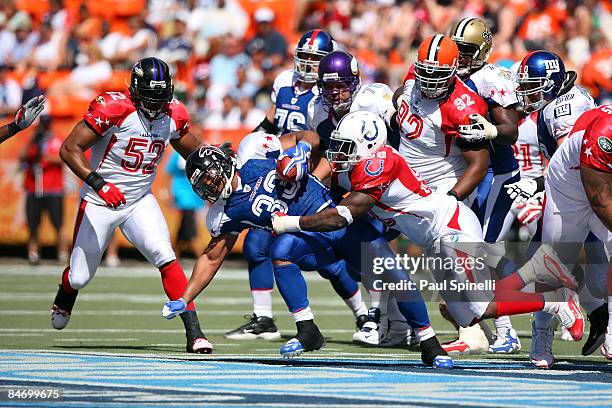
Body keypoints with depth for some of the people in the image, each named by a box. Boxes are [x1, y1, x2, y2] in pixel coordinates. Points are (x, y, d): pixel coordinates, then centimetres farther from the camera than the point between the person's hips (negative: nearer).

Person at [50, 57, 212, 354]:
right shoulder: (113, 109, -24)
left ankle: (194, 333, -21)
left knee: (165, 257, -20)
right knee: (80, 277, 9)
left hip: (140, 201, 3)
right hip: (99, 203, -3)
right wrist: (98, 184, -36)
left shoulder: (173, 115, -5)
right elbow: (69, 149, -25)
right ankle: (63, 301, 48)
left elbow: (194, 154, 12)